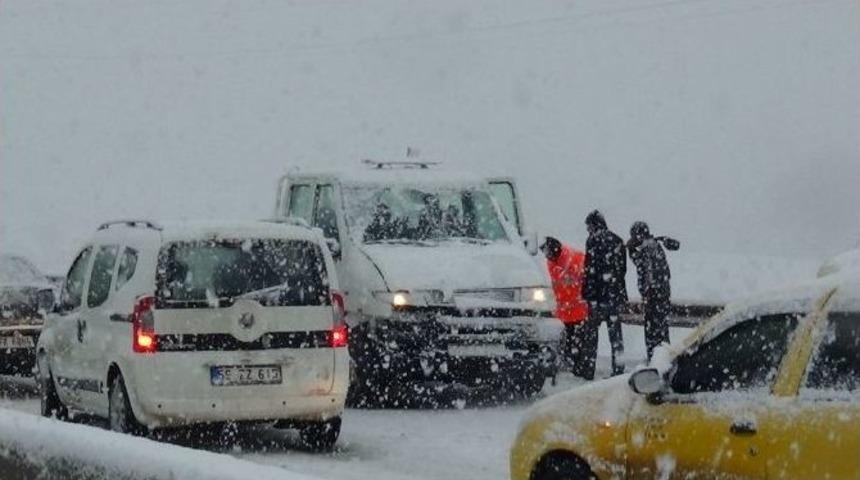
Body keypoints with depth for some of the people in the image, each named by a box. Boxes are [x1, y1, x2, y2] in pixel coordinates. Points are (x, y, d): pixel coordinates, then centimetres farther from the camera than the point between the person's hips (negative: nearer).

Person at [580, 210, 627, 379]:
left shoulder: (594, 240, -9)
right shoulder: (618, 240, 11)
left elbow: (591, 270, -14)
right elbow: (623, 268, 15)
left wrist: (588, 293, -12)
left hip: (600, 294, -6)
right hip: (617, 293, 6)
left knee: (591, 332, 2)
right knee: (615, 331, 10)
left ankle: (588, 370, 2)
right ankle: (618, 369, 9)